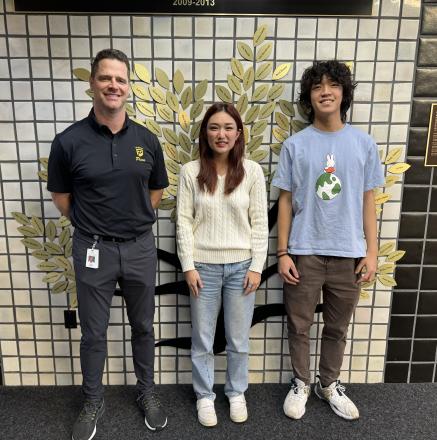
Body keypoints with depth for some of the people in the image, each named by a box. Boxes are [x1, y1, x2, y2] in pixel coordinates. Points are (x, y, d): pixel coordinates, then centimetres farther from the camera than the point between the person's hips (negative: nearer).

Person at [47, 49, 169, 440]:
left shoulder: (147, 140, -3)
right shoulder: (69, 141, -9)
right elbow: (61, 196, 3)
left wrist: (134, 222, 11)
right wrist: (93, 227, 8)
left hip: (140, 247, 2)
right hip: (93, 249, -1)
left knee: (143, 326, 17)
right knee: (93, 333, 14)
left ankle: (147, 392, 40)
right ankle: (93, 403, 37)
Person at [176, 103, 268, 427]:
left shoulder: (252, 171, -3)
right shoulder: (190, 172, -4)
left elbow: (260, 223, -2)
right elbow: (184, 222, -3)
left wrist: (256, 266, -5)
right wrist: (188, 266, -7)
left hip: (241, 266, 0)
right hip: (204, 266, 0)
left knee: (239, 340, 15)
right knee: (202, 340, 14)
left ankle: (237, 393, 39)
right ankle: (205, 395, 37)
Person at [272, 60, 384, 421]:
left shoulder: (363, 143, 2)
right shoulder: (295, 145, -2)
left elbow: (368, 199, 5)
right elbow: (286, 201, -1)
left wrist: (372, 251, 1)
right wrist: (283, 252, -5)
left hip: (348, 252, 2)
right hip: (304, 252, -1)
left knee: (338, 327, 16)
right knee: (300, 325, 11)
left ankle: (330, 385, 37)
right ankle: (301, 384, 33)